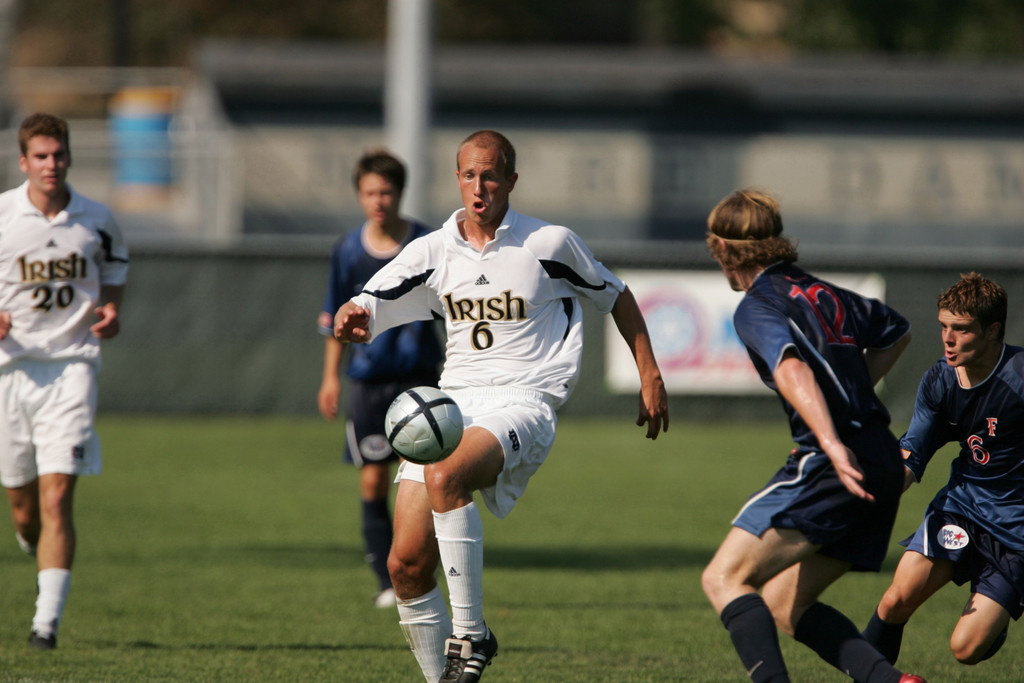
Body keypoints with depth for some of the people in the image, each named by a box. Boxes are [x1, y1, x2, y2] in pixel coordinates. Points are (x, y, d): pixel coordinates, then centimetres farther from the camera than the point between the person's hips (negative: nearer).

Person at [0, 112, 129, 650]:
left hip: (72, 366, -1)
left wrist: (111, 316, -2)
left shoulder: (96, 221, 4)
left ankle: (47, 620, -15)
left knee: (56, 497, -13)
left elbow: (114, 278, 20)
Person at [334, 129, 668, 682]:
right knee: (406, 564, -6)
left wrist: (649, 375, 14)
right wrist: (351, 320, -22)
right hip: (452, 403, 5)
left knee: (443, 478, -36)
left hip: (521, 403, -5)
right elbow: (366, 313, 2)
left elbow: (614, 296, 16)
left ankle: (471, 633, -27)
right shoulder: (432, 252, 9)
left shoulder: (551, 243, 1)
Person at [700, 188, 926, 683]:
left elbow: (792, 369, -24)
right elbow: (896, 332, 38)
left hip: (836, 464, -8)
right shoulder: (824, 294, 21)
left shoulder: (756, 307, -4)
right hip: (883, 463, 8)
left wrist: (832, 443, -36)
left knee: (724, 578, -10)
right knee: (783, 605, 14)